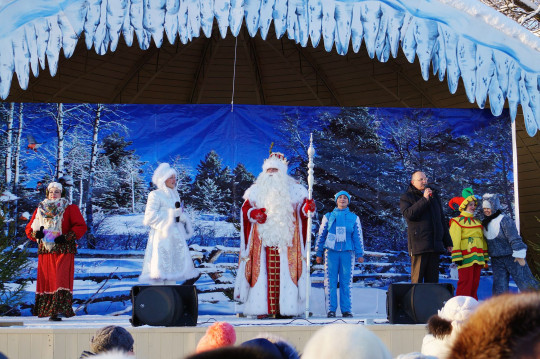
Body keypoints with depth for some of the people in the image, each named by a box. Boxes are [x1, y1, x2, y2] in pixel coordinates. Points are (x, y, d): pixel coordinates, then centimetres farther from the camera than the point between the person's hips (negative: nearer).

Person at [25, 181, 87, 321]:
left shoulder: (70, 209, 6)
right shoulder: (40, 210, 17)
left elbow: (81, 226, -2)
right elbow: (29, 229, 18)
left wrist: (66, 237, -15)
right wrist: (36, 233, -6)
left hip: (64, 251, -4)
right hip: (45, 251, 4)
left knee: (61, 278, -14)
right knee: (46, 279, 1)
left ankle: (60, 309, -18)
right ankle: (49, 311, 6)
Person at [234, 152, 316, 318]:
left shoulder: (294, 189, 11)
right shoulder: (256, 190, 15)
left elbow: (302, 206, 3)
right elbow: (245, 209, 8)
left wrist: (308, 207, -21)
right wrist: (254, 214, -13)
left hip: (286, 240, -1)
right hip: (262, 241, 1)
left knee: (284, 273, -7)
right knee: (263, 274, -5)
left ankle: (285, 308, -4)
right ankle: (262, 308, -4)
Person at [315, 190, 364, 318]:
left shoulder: (354, 218, 13)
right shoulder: (328, 216, 13)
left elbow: (358, 237, 12)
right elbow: (321, 235, 13)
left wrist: (360, 254, 3)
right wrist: (319, 253, 8)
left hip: (347, 253, 0)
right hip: (331, 252, 0)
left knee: (346, 282, -2)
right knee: (330, 282, -5)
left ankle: (346, 310, 2)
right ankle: (331, 310, -1)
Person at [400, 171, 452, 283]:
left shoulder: (434, 196, 21)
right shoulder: (406, 197, 5)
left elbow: (442, 221, 24)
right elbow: (408, 214, -16)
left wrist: (447, 242, 20)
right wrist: (424, 199, -15)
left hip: (435, 244, 5)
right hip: (418, 244, -5)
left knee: (433, 279, 6)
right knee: (417, 279, -7)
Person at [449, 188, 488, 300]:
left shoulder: (477, 222, 21)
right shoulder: (457, 221, -2)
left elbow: (483, 241, 22)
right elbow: (455, 241, -9)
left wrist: (485, 258, 17)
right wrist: (457, 258, -16)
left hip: (478, 258, 7)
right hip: (465, 258, -7)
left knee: (475, 284, 8)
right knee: (465, 284, -9)